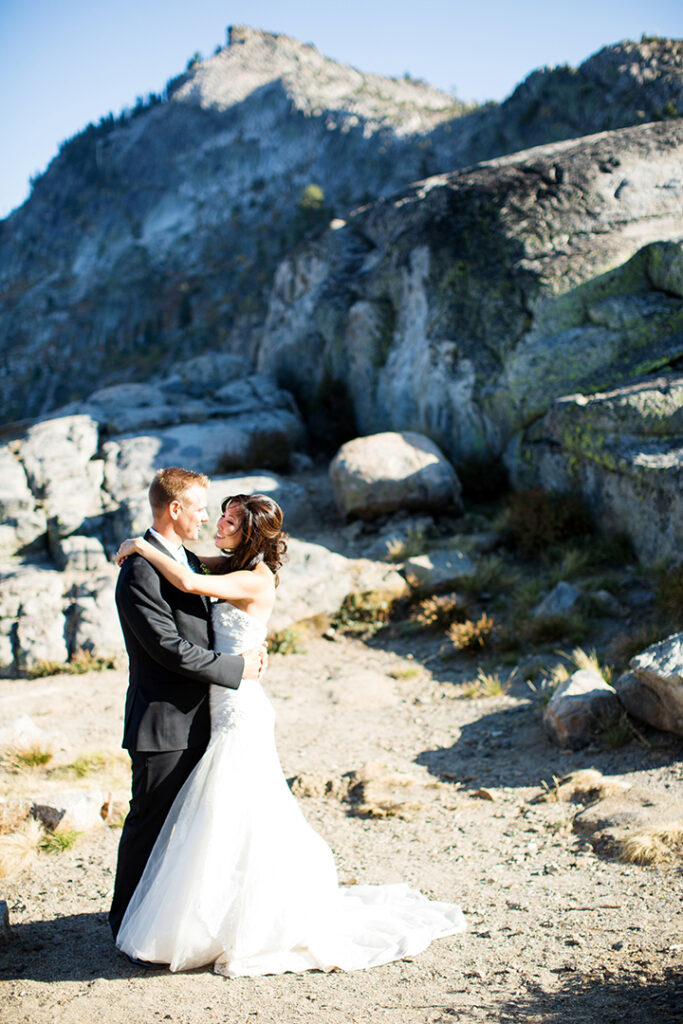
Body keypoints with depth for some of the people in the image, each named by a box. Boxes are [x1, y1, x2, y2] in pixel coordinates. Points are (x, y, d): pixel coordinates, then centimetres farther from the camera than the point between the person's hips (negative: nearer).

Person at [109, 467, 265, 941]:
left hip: (197, 721, 9)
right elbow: (170, 649, -22)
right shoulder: (140, 572, -18)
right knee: (150, 823, 3)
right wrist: (236, 667, -16)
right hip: (163, 725, -9)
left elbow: (212, 628, 22)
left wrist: (249, 646, 3)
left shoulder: (189, 560, 13)